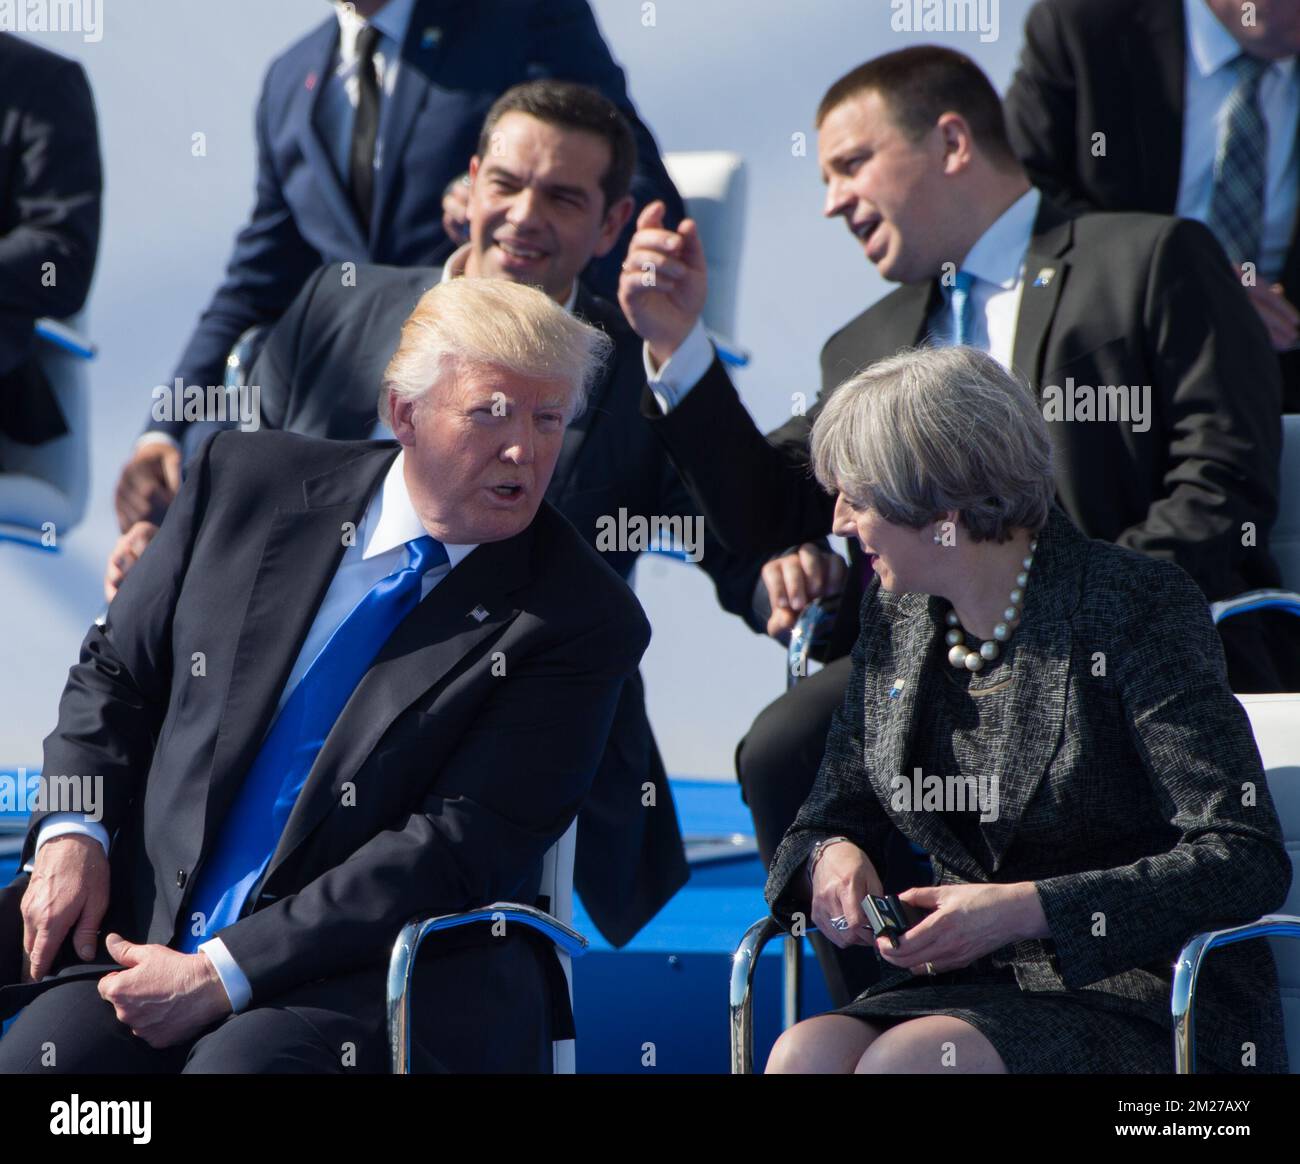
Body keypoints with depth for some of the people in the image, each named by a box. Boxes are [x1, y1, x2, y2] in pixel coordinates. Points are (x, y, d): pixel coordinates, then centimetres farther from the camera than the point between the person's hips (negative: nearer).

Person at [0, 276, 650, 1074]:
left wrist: (223, 975, -17)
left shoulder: (579, 620, -5)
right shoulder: (253, 481, 7)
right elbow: (115, 674, 17)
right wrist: (73, 836, -2)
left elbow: (458, 849, -11)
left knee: (236, 1065, -33)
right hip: (147, 933, 4)